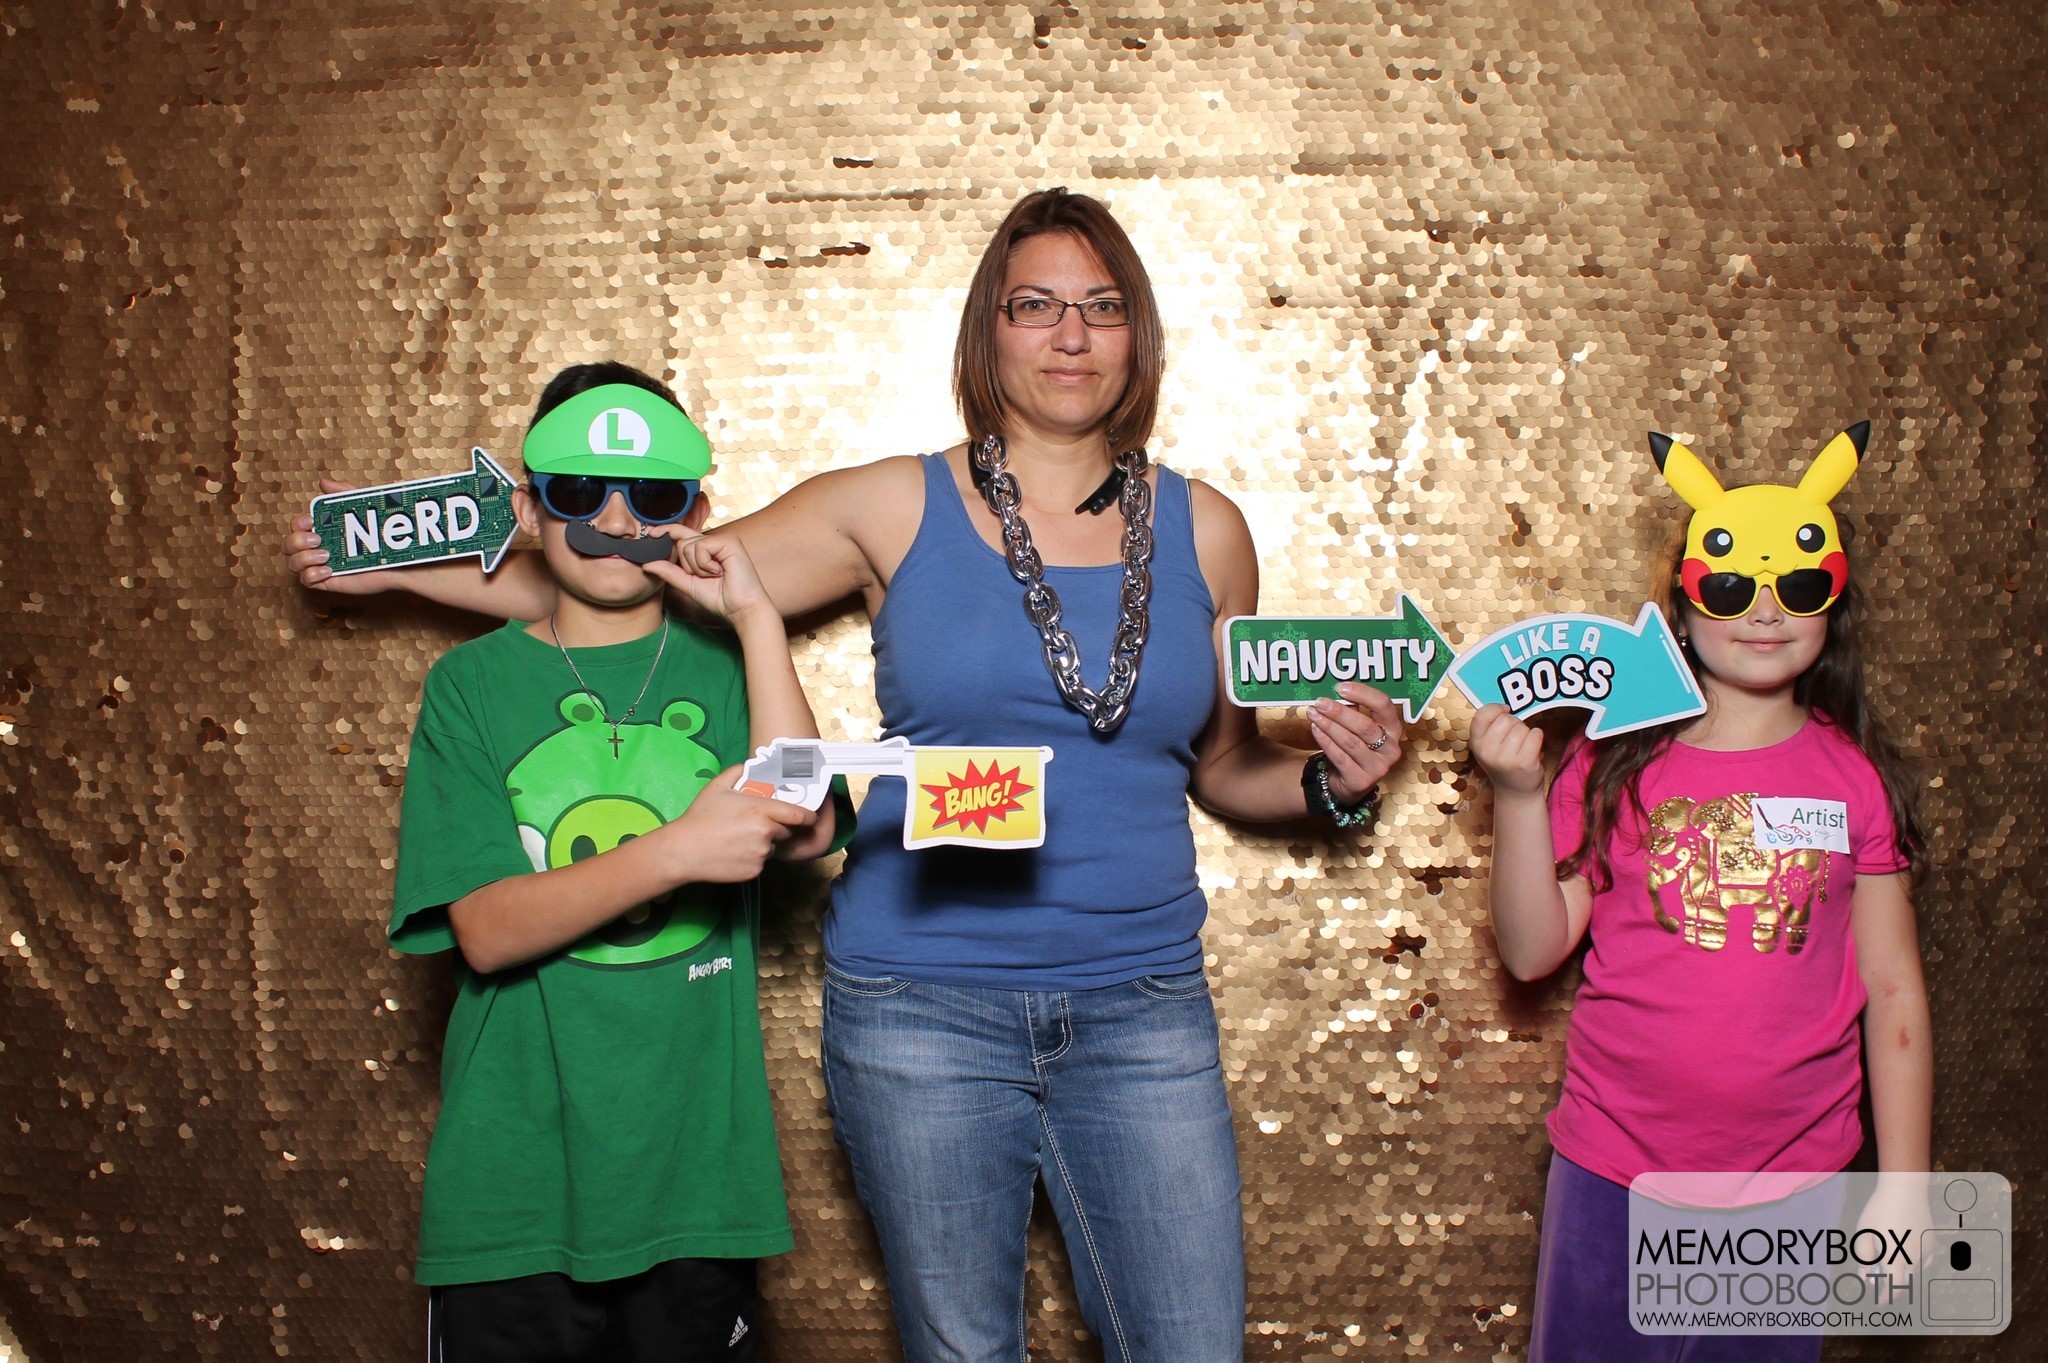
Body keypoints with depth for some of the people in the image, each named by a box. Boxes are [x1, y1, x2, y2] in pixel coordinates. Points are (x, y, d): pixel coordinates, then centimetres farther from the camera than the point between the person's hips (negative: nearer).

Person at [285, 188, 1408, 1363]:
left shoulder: (1203, 531, 6)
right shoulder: (896, 509, 1)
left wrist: (1335, 780, -5)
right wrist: (401, 563, 0)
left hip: (1140, 1008, 2)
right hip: (923, 1004, -1)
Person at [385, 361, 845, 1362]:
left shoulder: (722, 668, 6)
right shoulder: (472, 685, 2)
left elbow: (805, 829, -12)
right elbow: (485, 930, -9)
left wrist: (757, 619, -12)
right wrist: (674, 853, -22)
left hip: (695, 1179, 1)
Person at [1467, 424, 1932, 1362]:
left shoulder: (1857, 777, -1)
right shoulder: (1615, 766, -3)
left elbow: (1893, 990, 2)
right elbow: (1532, 952, -4)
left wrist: (1904, 1187, 2)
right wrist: (1517, 794, -14)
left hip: (1792, 1182, 1)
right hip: (1614, 1176, 0)